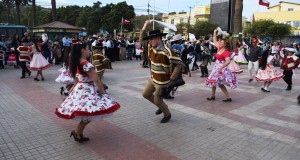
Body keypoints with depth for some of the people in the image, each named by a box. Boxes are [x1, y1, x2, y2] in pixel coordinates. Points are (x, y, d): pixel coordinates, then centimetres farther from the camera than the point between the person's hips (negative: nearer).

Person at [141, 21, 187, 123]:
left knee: (157, 100, 3)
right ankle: (162, 106, 36)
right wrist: (144, 28, -1)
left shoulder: (166, 51, -26)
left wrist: (171, 78, -21)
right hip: (153, 78, 9)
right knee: (145, 94, 17)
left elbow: (180, 64, -26)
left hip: (162, 81, -8)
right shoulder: (152, 48, 0)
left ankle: (167, 115, 32)